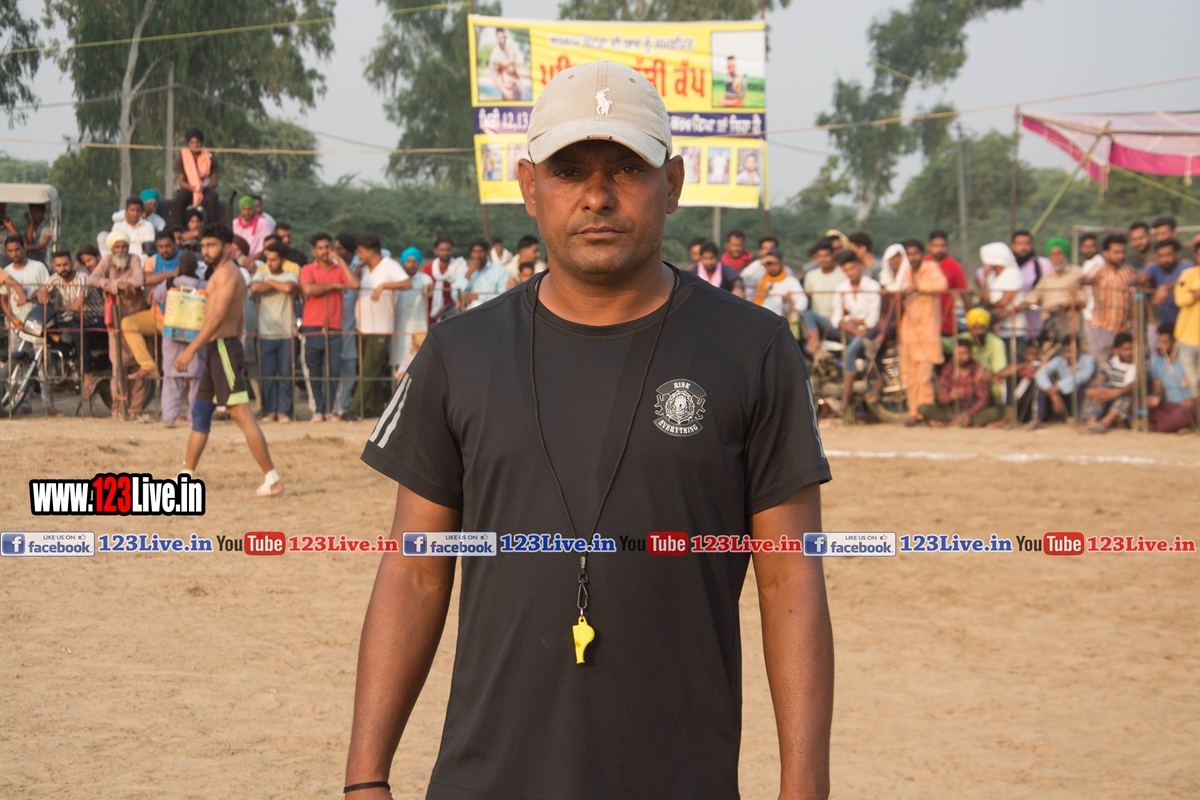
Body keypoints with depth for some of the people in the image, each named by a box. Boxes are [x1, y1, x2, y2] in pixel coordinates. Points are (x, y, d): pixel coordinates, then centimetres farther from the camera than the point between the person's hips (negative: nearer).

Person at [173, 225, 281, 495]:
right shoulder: (224, 274, 20)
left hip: (222, 348, -11)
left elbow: (217, 318, -22)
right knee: (200, 413, 16)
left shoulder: (226, 273, -12)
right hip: (216, 350, 11)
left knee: (242, 414, -13)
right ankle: (187, 475, 23)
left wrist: (191, 350, -23)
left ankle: (273, 480, -16)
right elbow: (237, 320, 23)